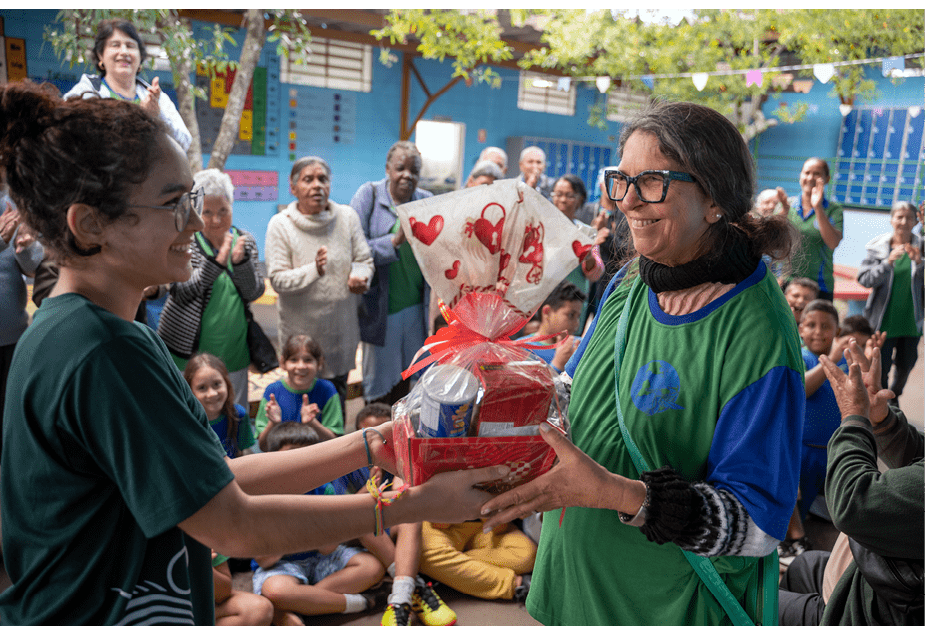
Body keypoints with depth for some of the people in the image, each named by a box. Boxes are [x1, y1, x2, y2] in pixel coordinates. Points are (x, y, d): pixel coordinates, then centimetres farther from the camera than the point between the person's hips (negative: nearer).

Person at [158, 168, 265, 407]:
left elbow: (254, 293, 0)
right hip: (188, 352, -3)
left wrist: (240, 261, -17)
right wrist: (218, 260, -23)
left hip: (233, 352, 3)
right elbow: (181, 292, -15)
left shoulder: (245, 241, 5)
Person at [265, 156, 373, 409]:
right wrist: (313, 270, -29)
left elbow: (364, 259, 3)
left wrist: (359, 275, -20)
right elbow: (278, 279, -14)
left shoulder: (347, 217, -1)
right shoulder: (280, 224, -10)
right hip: (301, 329, -3)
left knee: (338, 392, 19)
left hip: (342, 325, 3)